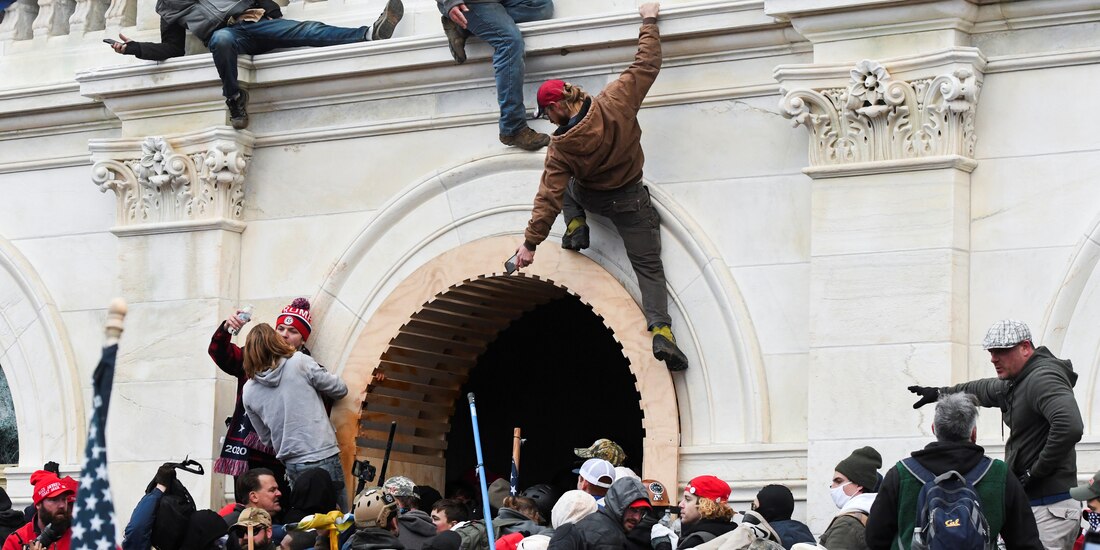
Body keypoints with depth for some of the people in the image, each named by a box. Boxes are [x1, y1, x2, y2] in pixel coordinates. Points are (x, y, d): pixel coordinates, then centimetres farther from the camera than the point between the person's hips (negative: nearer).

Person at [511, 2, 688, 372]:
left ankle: (575, 228, 16)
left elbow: (549, 197, -22)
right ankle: (661, 332, -18)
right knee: (649, 269, 2)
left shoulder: (560, 146, -22)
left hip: (589, 198, 0)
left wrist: (530, 242, -18)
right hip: (631, 202, 0)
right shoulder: (614, 103, -24)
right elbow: (647, 66, -16)